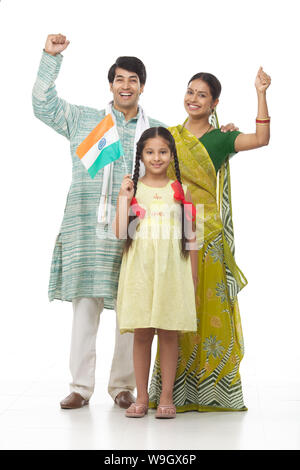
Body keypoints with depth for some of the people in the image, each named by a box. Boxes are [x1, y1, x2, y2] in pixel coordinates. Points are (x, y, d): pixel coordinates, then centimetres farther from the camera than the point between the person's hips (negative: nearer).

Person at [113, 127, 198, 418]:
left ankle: (166, 397, 14)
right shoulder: (132, 188, 5)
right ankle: (141, 397, 15)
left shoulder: (180, 190, 6)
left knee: (169, 333, 3)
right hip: (140, 268, 0)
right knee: (141, 334, 4)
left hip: (172, 268, 0)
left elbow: (190, 236, 8)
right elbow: (120, 232, -3)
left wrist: (193, 277, 5)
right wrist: (123, 198, -9)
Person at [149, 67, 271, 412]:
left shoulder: (220, 138, 3)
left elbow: (261, 139, -14)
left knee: (210, 305, -1)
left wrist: (261, 95, -20)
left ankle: (211, 388, 10)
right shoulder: (169, 135, 13)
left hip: (206, 232, -2)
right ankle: (175, 390, 13)